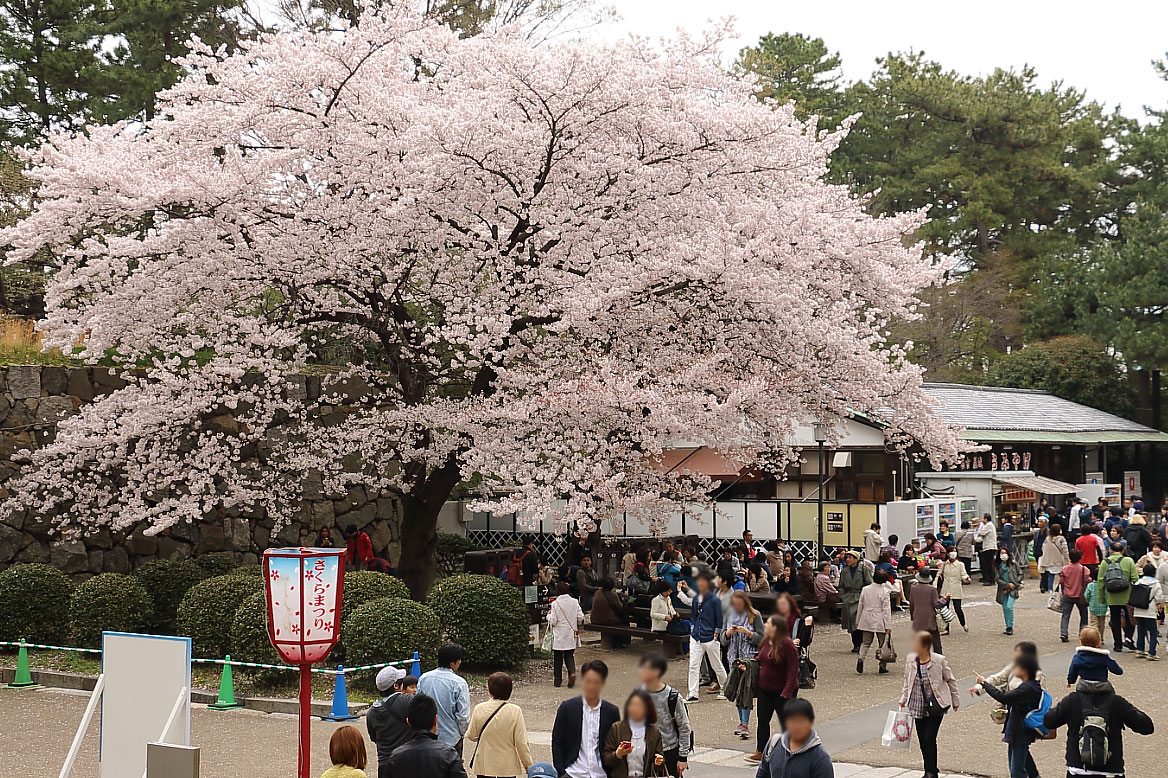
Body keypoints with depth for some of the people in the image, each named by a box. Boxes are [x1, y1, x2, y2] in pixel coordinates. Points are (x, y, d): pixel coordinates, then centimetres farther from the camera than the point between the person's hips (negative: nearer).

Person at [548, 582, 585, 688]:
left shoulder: (555, 603, -12)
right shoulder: (575, 602, -3)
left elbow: (553, 621, -13)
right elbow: (580, 618, 0)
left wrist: (549, 615, 7)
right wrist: (577, 626, 20)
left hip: (559, 636, -2)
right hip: (571, 635, 2)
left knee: (557, 658, 9)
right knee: (569, 656, 11)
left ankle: (557, 680, 12)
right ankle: (572, 672, -15)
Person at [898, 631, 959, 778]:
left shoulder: (939, 661, -12)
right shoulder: (910, 659, -1)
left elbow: (950, 681, 1)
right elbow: (907, 680, 14)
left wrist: (955, 701, 8)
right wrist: (903, 699, 9)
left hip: (935, 706, -5)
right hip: (918, 706, 5)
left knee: (929, 739, -9)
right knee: (922, 740, 9)